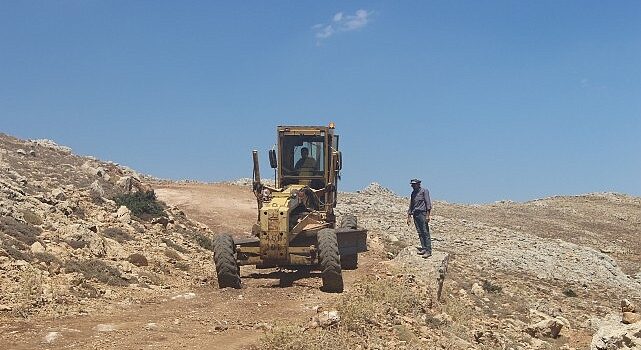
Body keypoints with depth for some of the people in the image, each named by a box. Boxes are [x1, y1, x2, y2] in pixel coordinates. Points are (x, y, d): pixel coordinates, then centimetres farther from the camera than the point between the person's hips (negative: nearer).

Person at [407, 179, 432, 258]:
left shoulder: (424, 191, -1)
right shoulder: (413, 193, 18)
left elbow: (428, 203, -6)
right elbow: (411, 206, 23)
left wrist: (427, 215, -14)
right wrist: (408, 217, 17)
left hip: (422, 213, -7)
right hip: (415, 214, 7)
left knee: (425, 232, -10)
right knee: (420, 233, 2)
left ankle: (428, 251, -12)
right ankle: (424, 248, 4)